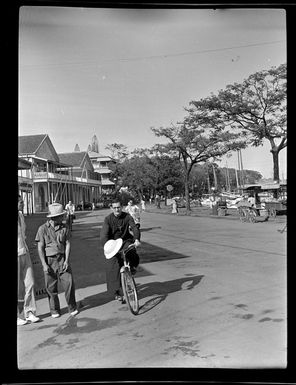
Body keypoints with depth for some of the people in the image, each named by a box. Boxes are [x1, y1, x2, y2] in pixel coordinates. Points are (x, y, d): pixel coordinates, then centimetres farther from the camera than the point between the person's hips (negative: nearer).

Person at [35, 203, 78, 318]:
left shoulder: (64, 228, 3)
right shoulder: (43, 229, -5)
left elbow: (67, 244, 2)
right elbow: (40, 248, -5)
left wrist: (66, 260, -8)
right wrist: (44, 264, -10)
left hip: (62, 258, 2)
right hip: (49, 260, -2)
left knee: (69, 282, -4)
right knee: (51, 287, 5)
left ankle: (72, 308, 12)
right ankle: (54, 310, 22)